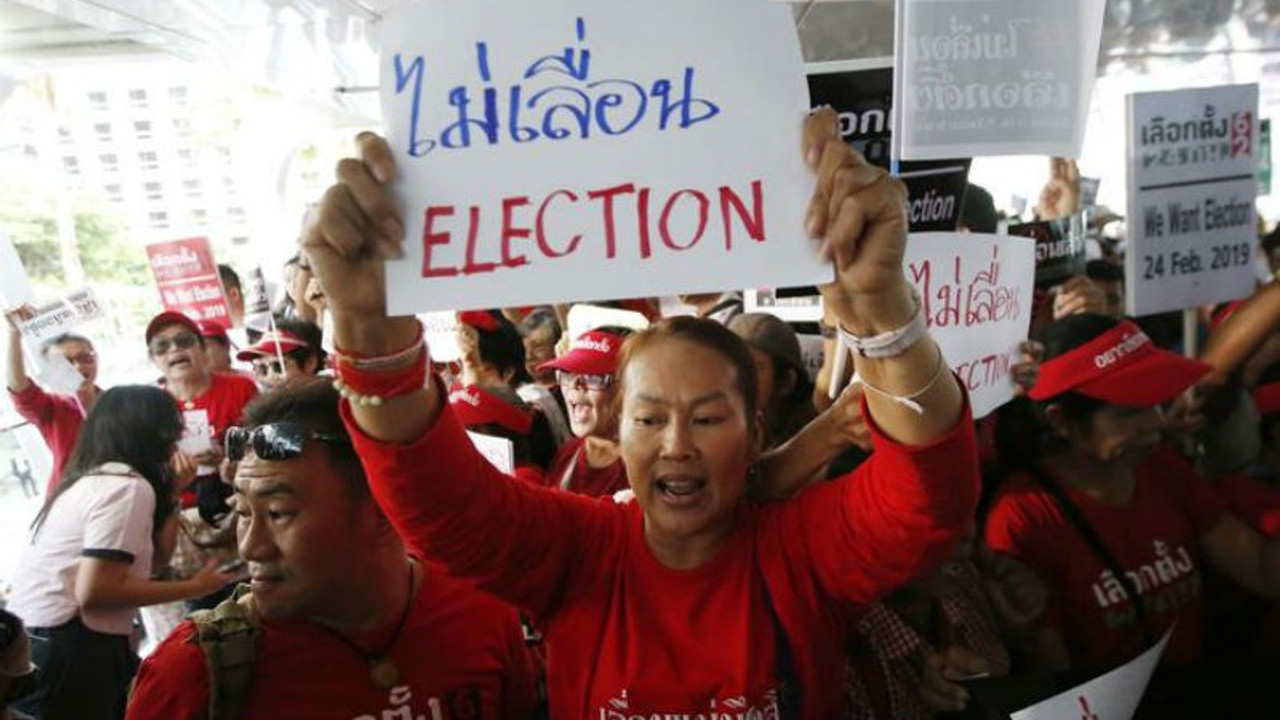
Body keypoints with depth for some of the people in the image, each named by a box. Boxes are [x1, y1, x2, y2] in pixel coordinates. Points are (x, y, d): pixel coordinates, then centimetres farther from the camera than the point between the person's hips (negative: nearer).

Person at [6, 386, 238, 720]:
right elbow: (95, 591, -21)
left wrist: (172, 493, 17)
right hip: (63, 655, -9)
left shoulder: (91, 480, 15)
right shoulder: (128, 486, -14)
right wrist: (196, 587, -14)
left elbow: (150, 558, 14)